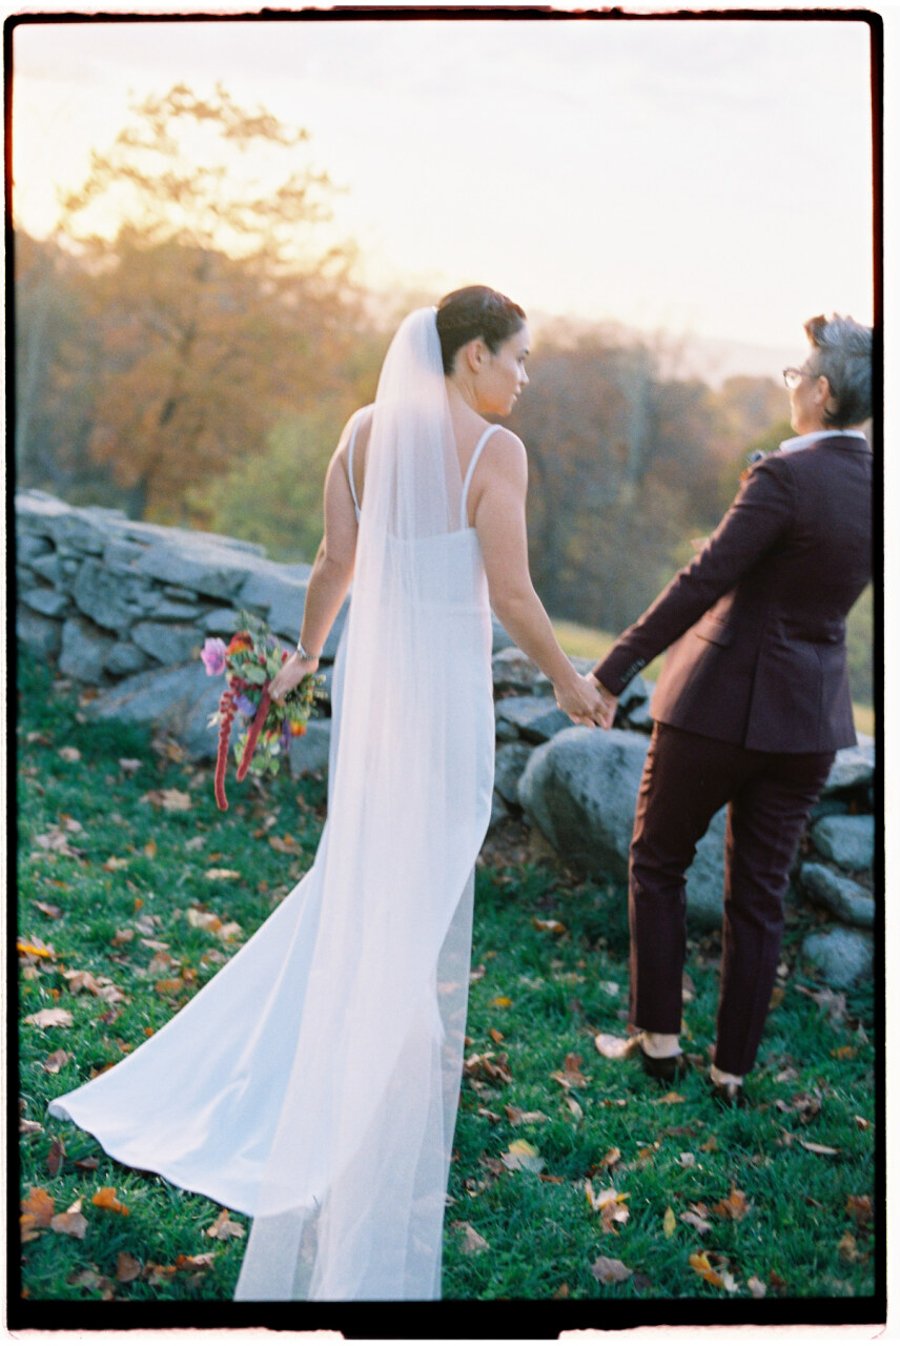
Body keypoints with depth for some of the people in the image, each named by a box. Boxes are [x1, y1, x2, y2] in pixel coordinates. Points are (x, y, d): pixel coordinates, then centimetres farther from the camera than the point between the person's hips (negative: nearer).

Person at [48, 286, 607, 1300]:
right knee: (427, 885, 9)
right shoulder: (494, 451, -13)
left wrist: (304, 651, 20)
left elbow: (335, 563, 5)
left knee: (360, 866, 21)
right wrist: (568, 683, -1)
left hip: (367, 667, 6)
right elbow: (510, 594, -14)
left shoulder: (365, 430, 3)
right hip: (446, 682, -5)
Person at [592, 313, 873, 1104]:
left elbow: (702, 584, -21)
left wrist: (612, 673, -16)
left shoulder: (785, 477, -19)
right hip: (811, 718, 6)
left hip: (722, 702, -6)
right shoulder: (877, 485, 1)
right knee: (760, 895, 14)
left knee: (659, 864, 14)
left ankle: (660, 1040, 21)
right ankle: (733, 1069, 23)